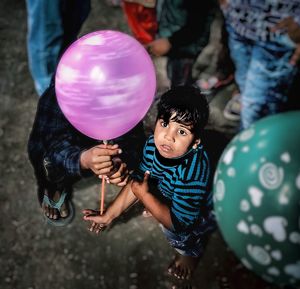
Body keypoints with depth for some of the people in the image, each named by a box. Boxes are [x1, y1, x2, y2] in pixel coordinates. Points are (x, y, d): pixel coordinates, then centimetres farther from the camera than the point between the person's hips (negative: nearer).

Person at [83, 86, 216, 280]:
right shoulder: (154, 144, -22)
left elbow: (179, 222, -34)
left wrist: (144, 195, -28)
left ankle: (191, 251, 4)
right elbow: (137, 182, -6)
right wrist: (109, 216, -5)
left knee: (174, 229, -29)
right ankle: (157, 206, 25)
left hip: (202, 213, -6)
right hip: (169, 194, 7)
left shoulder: (193, 171, -43)